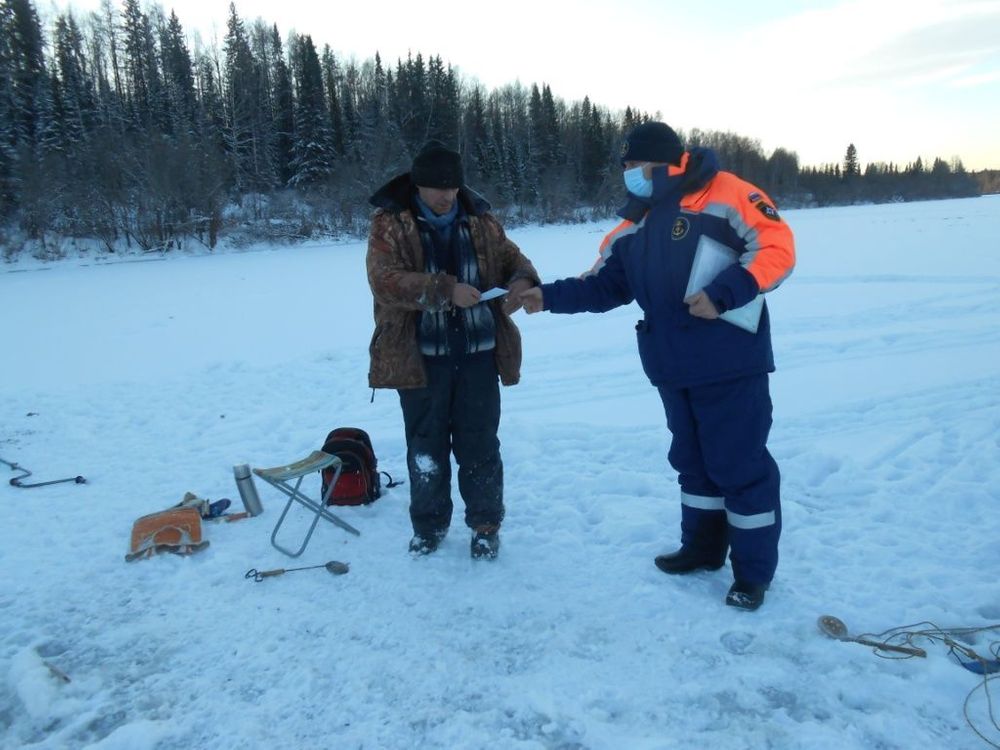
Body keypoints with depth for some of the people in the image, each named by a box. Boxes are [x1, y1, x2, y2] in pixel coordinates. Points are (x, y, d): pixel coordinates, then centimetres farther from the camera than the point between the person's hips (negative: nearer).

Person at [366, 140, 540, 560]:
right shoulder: (390, 223, -5)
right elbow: (385, 280, -17)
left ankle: (486, 524, 26)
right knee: (425, 445, 12)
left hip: (477, 354, 2)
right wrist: (447, 290, -28)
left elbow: (511, 257, 12)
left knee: (479, 444, 9)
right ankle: (429, 523, 31)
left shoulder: (480, 219, 6)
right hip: (420, 356, -1)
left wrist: (522, 281, -13)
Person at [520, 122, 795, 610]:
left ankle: (753, 570, 17)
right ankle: (703, 546, 37)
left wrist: (723, 292, -24)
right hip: (673, 368, 7)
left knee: (741, 463, 2)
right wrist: (550, 297, 1)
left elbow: (776, 247, -13)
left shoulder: (724, 194, -8)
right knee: (692, 459, 18)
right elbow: (604, 285, 13)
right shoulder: (635, 225, 13)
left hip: (730, 363, -7)